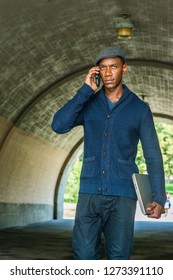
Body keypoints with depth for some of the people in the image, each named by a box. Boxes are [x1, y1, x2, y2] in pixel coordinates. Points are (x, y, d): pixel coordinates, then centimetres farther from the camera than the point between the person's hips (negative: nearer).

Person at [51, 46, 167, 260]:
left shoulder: (139, 108, 4)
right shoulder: (88, 103, 9)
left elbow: (153, 156, 4)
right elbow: (58, 125, -8)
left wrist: (158, 198, -6)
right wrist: (86, 90, -8)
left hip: (122, 195, -1)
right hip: (89, 192, 2)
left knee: (118, 257, -1)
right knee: (84, 255, -2)